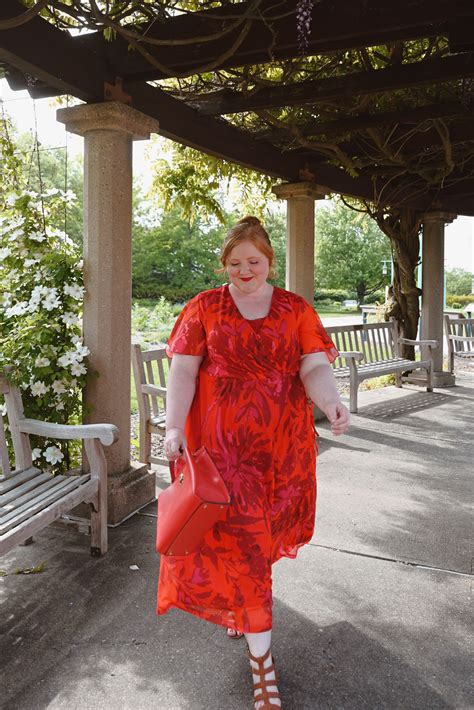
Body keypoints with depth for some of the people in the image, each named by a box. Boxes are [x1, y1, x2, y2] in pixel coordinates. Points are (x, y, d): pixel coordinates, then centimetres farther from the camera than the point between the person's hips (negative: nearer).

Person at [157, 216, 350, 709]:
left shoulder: (296, 310, 3)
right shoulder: (203, 309, 0)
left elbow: (314, 367, -7)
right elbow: (182, 371, -4)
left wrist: (330, 402, -28)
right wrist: (174, 427, -16)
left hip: (284, 444, 2)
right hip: (222, 444, -2)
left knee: (264, 533, 16)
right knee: (241, 543, -1)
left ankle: (239, 607, 48)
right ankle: (261, 659, 13)